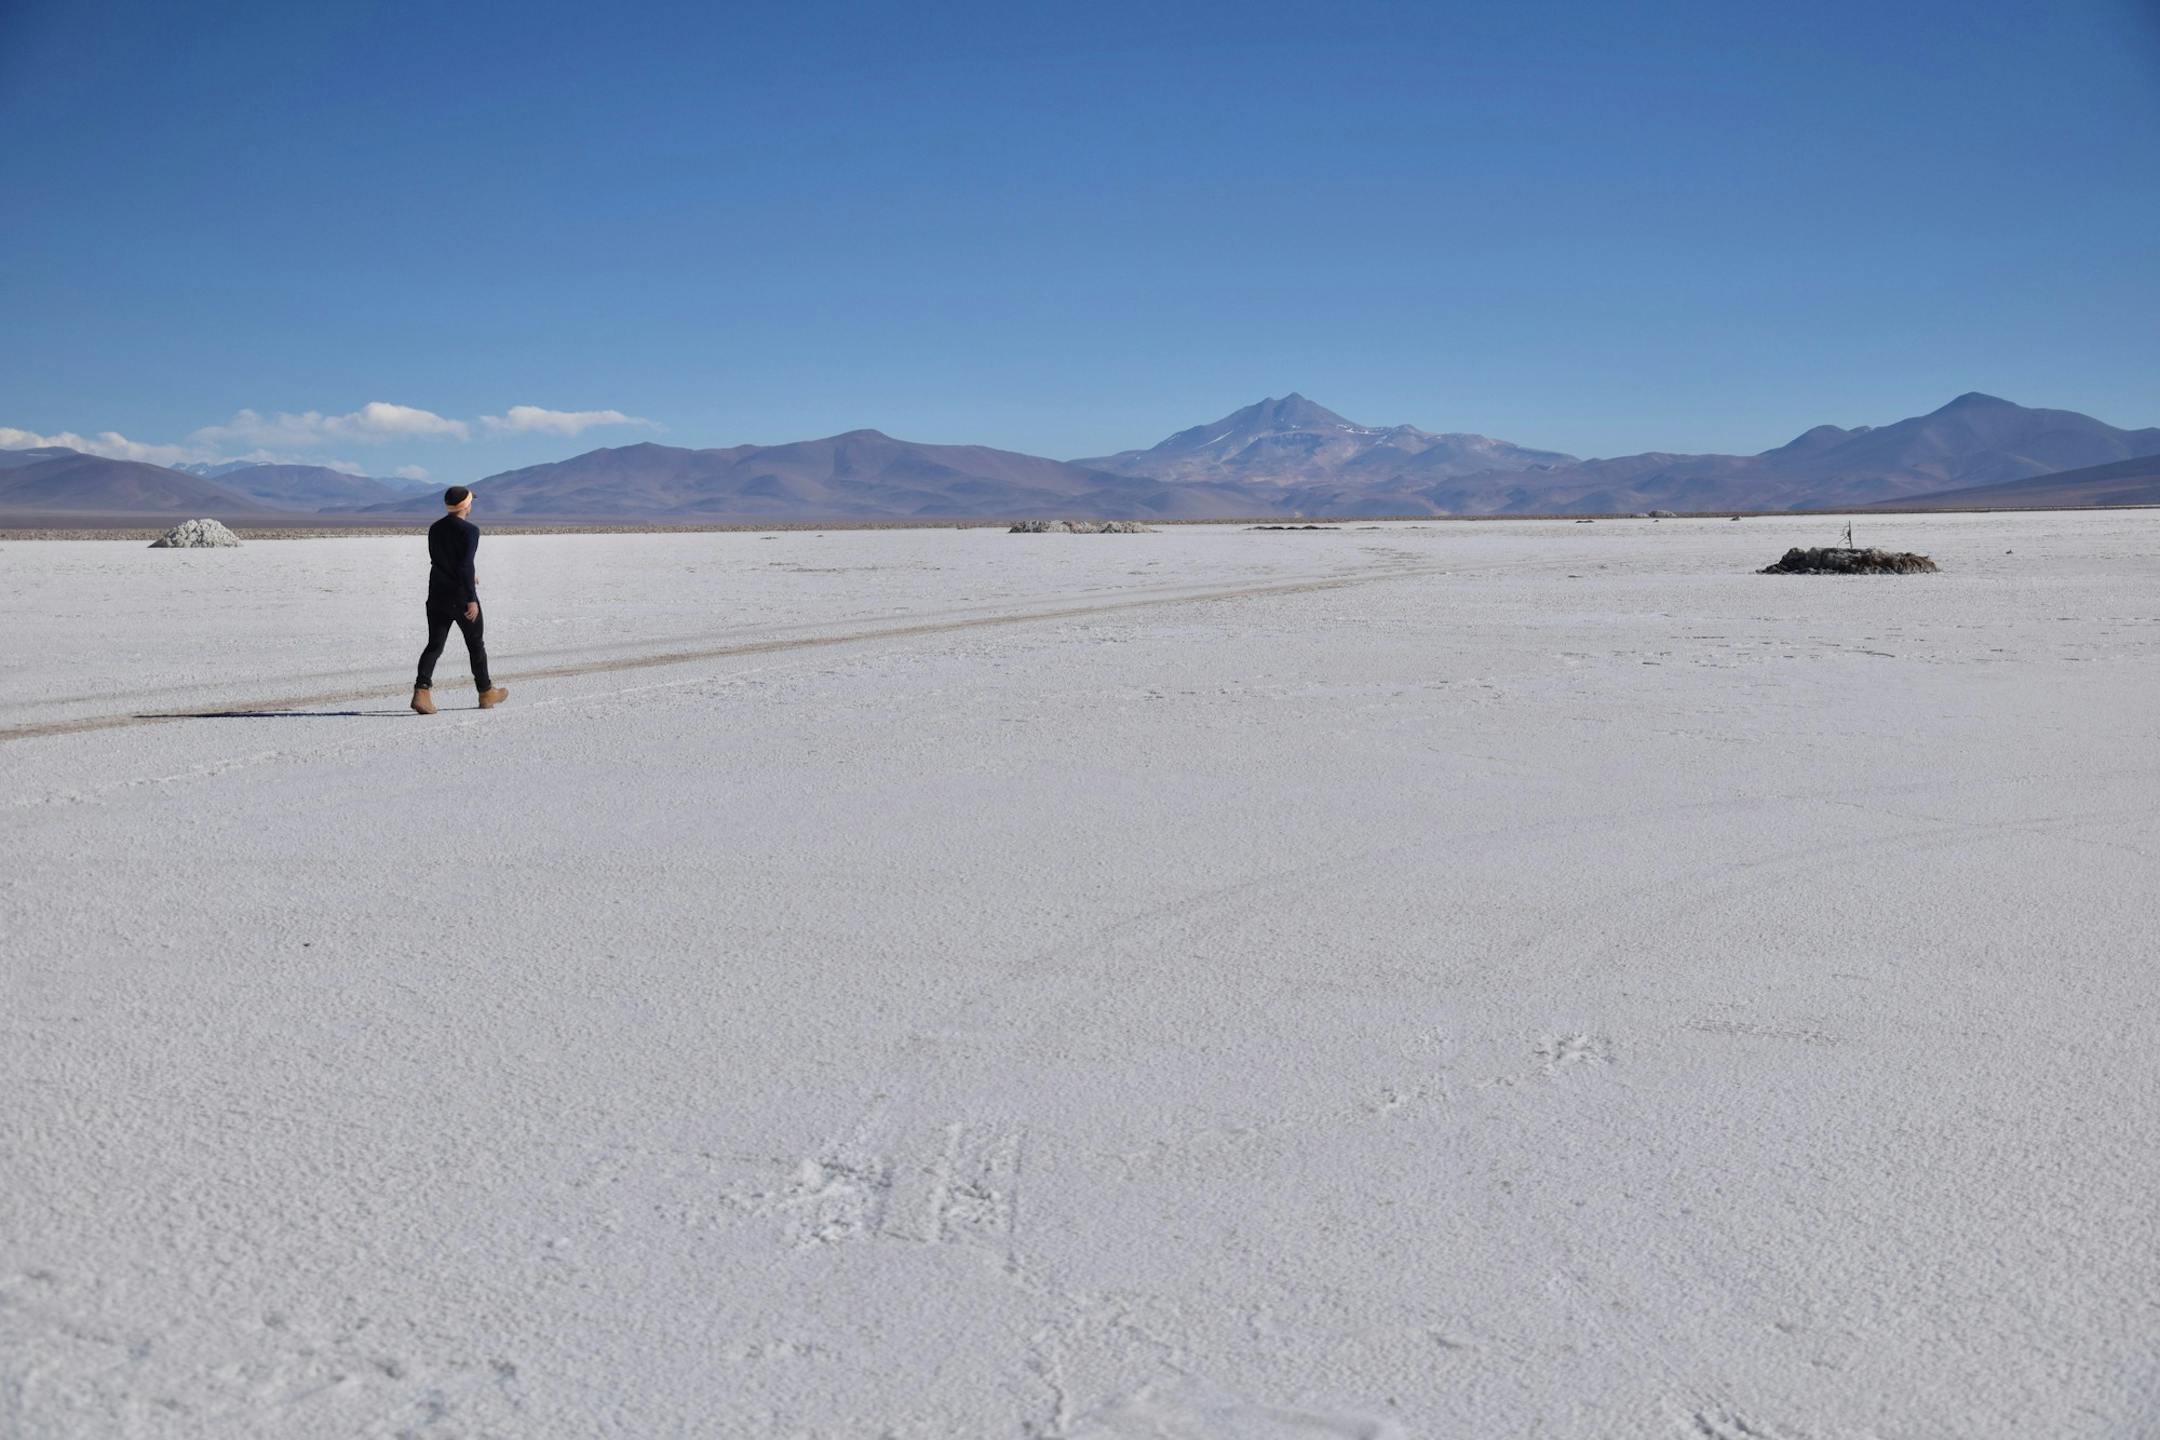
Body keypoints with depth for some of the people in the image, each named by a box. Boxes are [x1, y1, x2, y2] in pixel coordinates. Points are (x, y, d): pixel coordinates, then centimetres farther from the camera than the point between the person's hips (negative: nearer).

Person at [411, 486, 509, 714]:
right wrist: (471, 599, -21)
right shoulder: (470, 530, -13)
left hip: (437, 596, 5)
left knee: (434, 645, 3)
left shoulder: (434, 529, 9)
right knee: (476, 644, 12)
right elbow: (466, 565, -21)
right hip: (461, 597, -5)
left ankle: (422, 691, -15)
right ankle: (486, 693, 25)